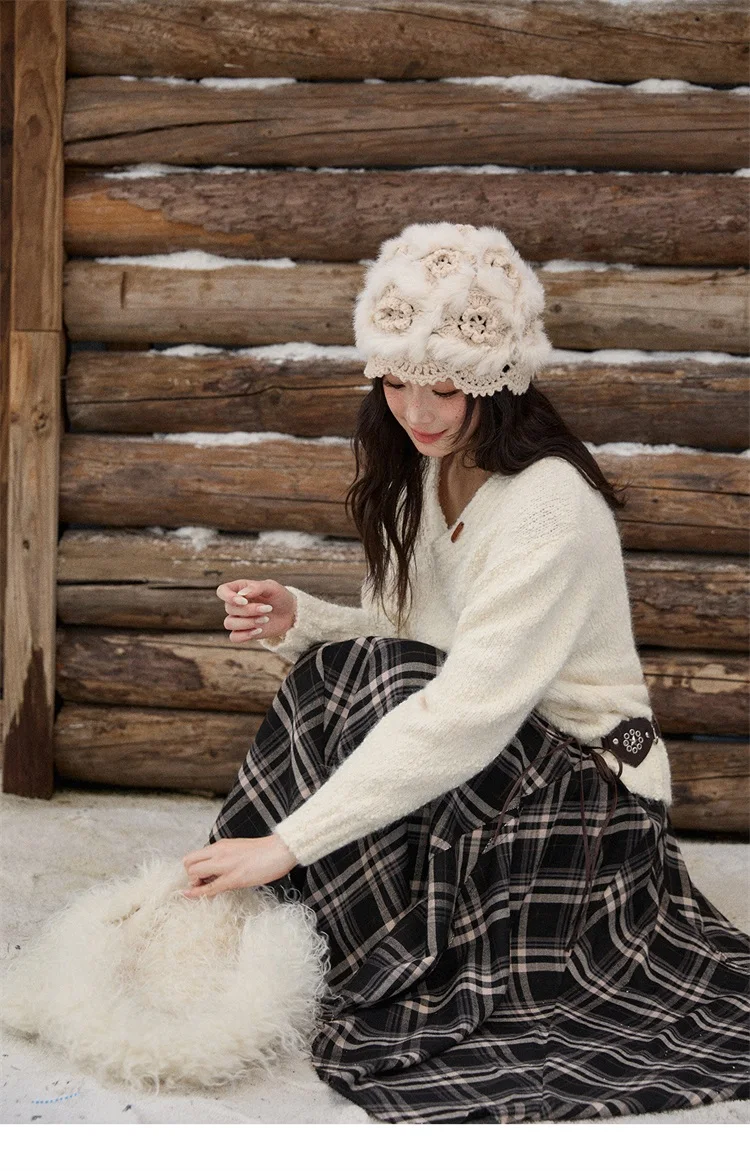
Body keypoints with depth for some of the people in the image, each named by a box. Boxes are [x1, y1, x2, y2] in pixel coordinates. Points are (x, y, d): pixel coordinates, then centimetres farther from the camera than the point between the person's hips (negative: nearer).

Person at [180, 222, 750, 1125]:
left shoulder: (550, 507, -25)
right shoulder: (421, 478, 2)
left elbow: (468, 711, -32)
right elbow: (402, 642, 9)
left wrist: (288, 843, -34)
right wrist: (298, 622, -13)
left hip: (583, 793, -7)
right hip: (489, 770, 7)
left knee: (381, 688, -26)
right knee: (335, 669, -16)